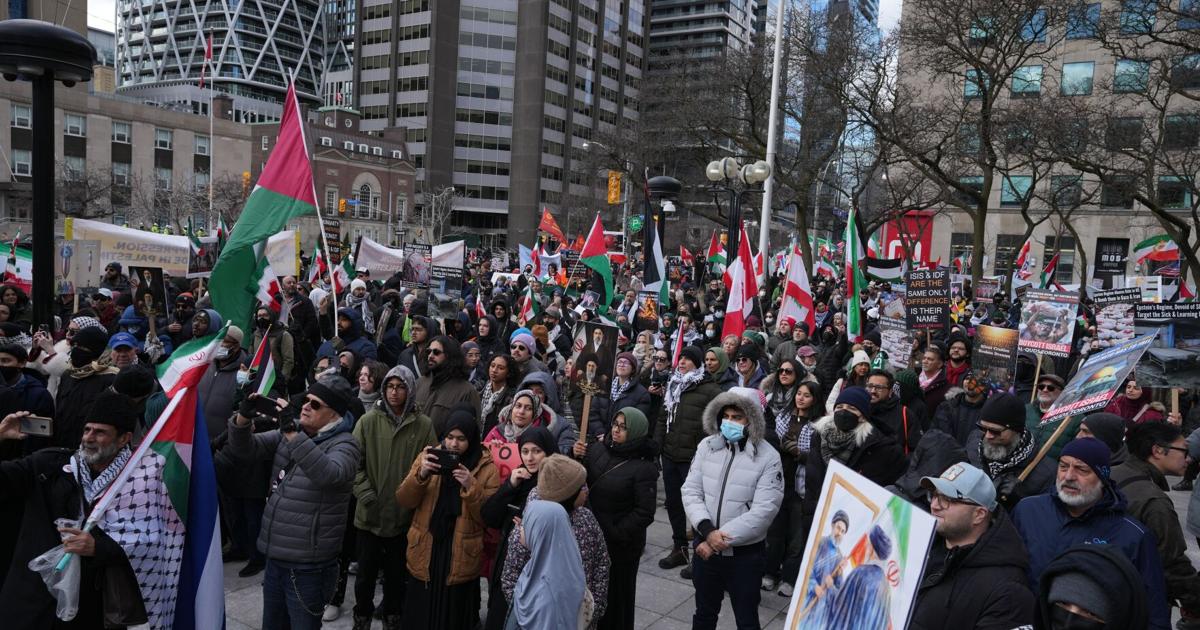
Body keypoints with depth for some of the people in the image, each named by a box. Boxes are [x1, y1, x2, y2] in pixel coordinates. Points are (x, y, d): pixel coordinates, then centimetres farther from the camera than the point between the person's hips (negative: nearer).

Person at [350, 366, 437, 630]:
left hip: (404, 513, 0)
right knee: (366, 570, 13)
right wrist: (366, 494, -13)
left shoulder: (424, 424, -5)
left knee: (397, 571, 16)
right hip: (370, 513, 0)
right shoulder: (368, 421, -5)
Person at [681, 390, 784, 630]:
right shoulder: (707, 446, -3)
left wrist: (723, 539, -20)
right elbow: (691, 491, -4)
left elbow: (764, 510, -19)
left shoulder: (768, 457, -14)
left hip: (745, 553, -3)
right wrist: (708, 531, -18)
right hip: (706, 547, 3)